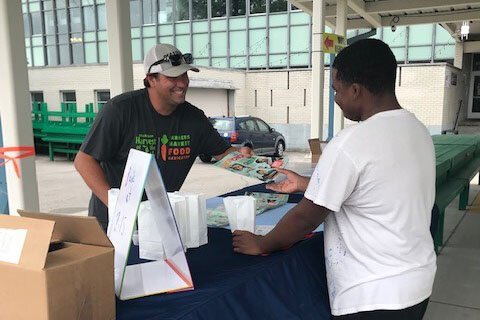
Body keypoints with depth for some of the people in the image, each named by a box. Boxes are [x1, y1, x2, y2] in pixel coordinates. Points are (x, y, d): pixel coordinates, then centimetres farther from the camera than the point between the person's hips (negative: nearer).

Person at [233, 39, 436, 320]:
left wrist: (261, 244, 1)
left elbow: (307, 216, -14)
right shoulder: (419, 130, 1)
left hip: (374, 297, -8)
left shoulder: (350, 144, -23)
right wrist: (305, 184, 18)